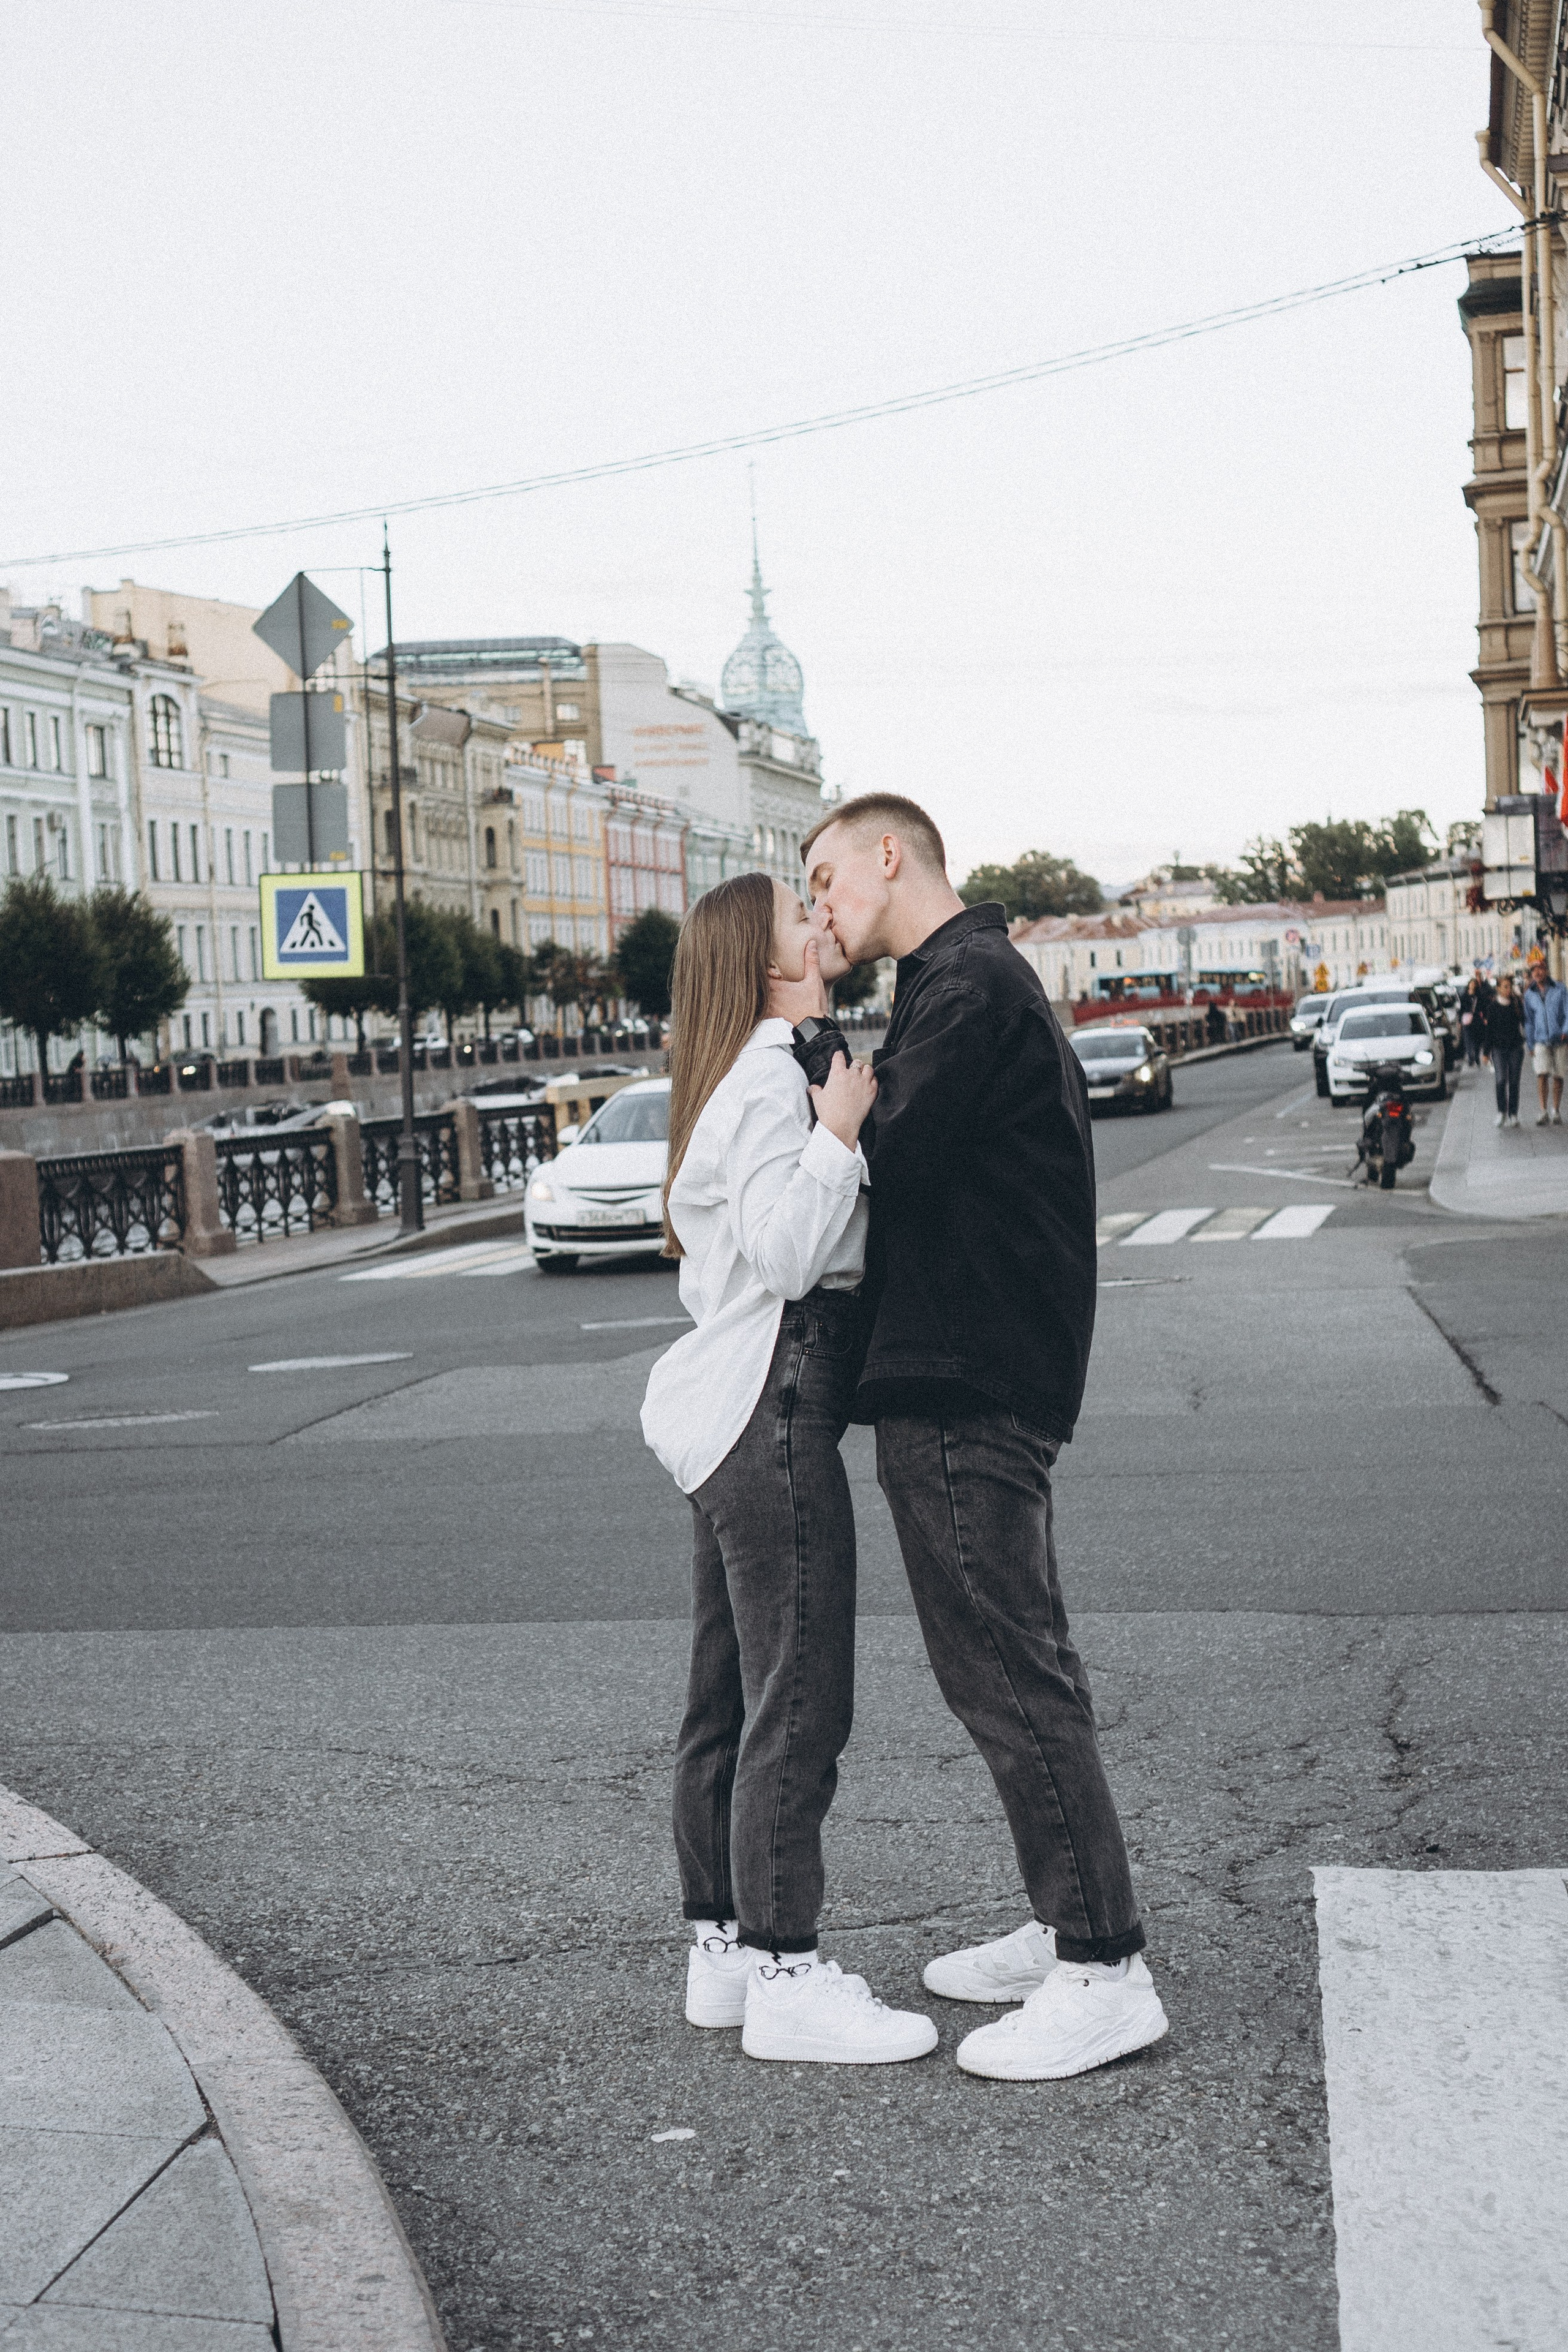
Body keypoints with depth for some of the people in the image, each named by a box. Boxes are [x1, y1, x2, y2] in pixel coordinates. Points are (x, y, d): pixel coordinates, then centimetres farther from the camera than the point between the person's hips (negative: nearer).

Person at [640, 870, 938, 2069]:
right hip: (776, 1408, -11)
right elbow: (784, 1254, -24)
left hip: (734, 1414, 11)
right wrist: (838, 1134, -18)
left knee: (731, 1698, 14)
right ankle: (785, 1976, 0)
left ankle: (723, 1947, 22)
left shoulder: (747, 1079, 20)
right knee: (799, 1701, -6)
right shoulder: (770, 1081, -13)